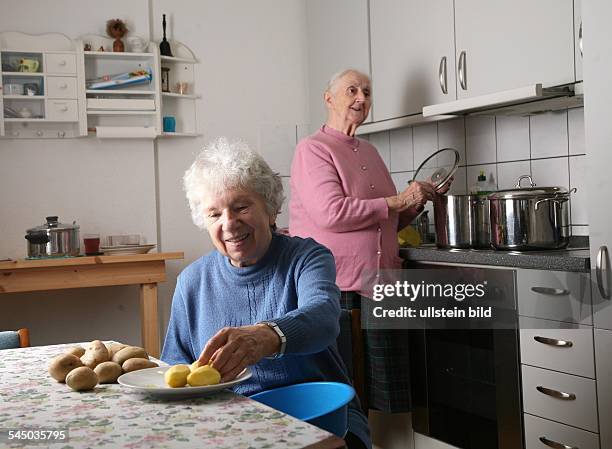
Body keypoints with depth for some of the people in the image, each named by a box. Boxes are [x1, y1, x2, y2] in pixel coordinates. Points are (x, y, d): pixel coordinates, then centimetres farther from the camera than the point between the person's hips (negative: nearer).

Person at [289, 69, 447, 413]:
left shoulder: (370, 152, 20)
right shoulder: (313, 149, -4)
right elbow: (331, 213, -19)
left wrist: (418, 202, 9)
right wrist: (398, 201, -13)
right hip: (336, 292, -7)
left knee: (383, 395, 9)